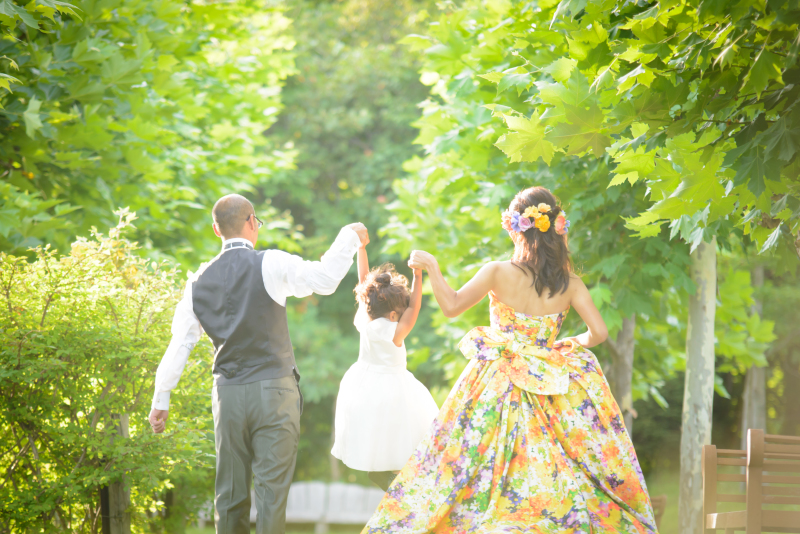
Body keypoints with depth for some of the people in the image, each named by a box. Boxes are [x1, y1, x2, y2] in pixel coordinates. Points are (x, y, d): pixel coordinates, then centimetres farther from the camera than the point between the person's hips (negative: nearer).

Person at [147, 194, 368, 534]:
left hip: (227, 396, 4)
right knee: (272, 489, -3)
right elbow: (325, 278, -11)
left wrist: (161, 398, 13)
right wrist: (350, 238, 5)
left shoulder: (199, 282, 6)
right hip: (274, 391, -4)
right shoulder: (271, 264, -8)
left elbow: (180, 342, 7)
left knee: (230, 493, 11)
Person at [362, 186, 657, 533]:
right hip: (550, 391, 2)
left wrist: (431, 268, 7)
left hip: (498, 389, -2)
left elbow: (452, 306, -7)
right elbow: (598, 332, -6)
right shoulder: (569, 283, -5)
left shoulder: (498, 273, -12)